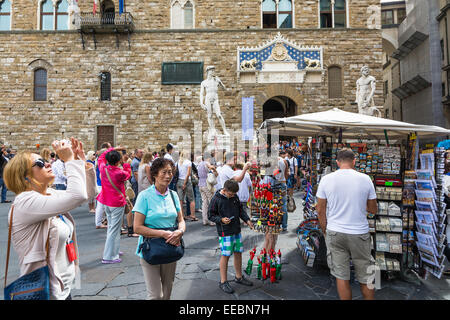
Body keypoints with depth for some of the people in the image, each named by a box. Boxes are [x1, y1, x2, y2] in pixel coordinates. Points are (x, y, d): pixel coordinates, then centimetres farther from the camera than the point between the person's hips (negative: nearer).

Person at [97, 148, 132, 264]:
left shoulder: (103, 168, -7)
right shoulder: (120, 173, -21)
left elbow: (101, 158, 16)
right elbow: (128, 175, 3)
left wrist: (111, 150, 17)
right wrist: (126, 165, 15)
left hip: (106, 203, 7)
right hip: (117, 204, -7)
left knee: (111, 227, 22)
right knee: (114, 229, -2)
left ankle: (114, 250, 33)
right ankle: (109, 257, 0)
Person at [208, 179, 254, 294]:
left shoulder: (235, 197, 4)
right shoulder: (216, 199, -13)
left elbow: (240, 210, 15)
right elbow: (210, 215, -7)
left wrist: (247, 220, 1)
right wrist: (221, 219, -22)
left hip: (236, 230, 6)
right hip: (225, 232, -6)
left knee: (238, 253, 14)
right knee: (225, 255, -1)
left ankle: (239, 277, 32)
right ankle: (223, 282, 14)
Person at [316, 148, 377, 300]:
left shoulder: (326, 179, -5)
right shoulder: (365, 179, -5)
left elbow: (320, 210, -1)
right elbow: (373, 209, 3)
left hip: (335, 233, 0)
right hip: (359, 234, 0)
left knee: (341, 276, 10)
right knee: (365, 277, 16)